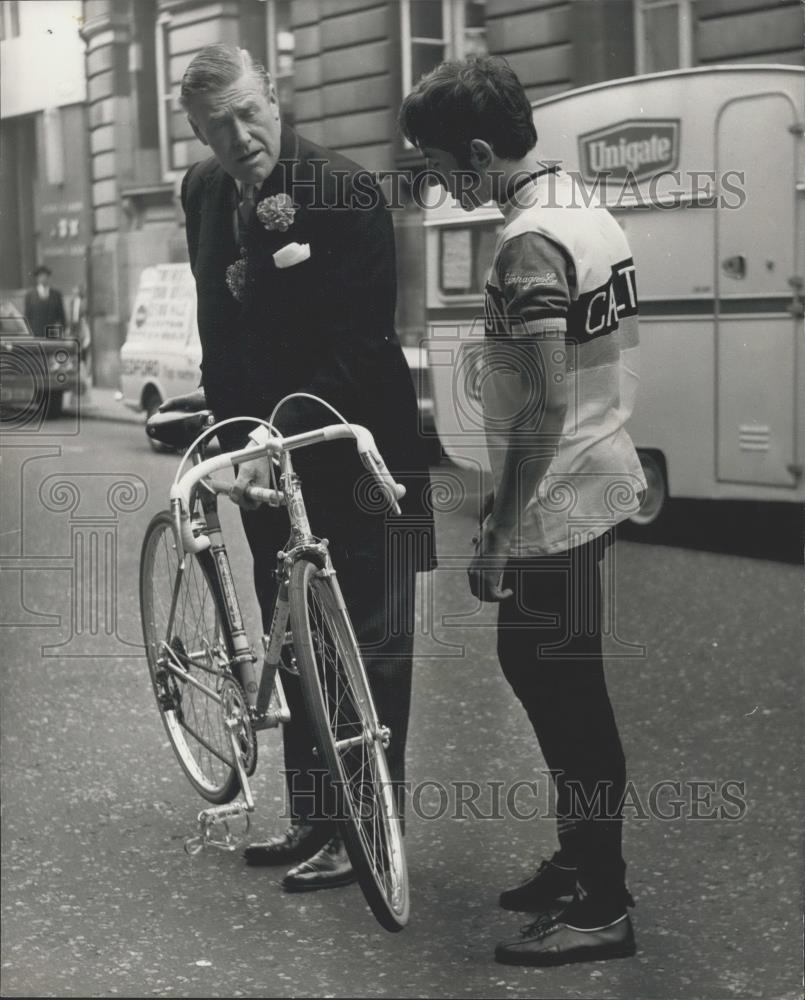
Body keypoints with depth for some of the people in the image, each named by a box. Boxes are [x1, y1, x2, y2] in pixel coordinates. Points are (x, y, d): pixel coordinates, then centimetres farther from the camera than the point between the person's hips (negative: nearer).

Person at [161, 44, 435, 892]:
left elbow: (355, 345, -21)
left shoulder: (344, 194, -16)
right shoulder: (204, 192, 4)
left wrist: (279, 437, -28)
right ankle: (312, 816, 26)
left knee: (367, 647, 1)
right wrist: (220, 394, 12)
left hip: (352, 454, -7)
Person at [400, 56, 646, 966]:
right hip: (596, 482, 10)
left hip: (556, 505, -10)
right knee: (539, 672, 19)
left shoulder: (529, 245, -20)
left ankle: (601, 908, 10)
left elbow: (545, 410, -24)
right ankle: (581, 860, 30)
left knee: (569, 701, -1)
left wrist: (497, 534, -18)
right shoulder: (587, 215, 10)